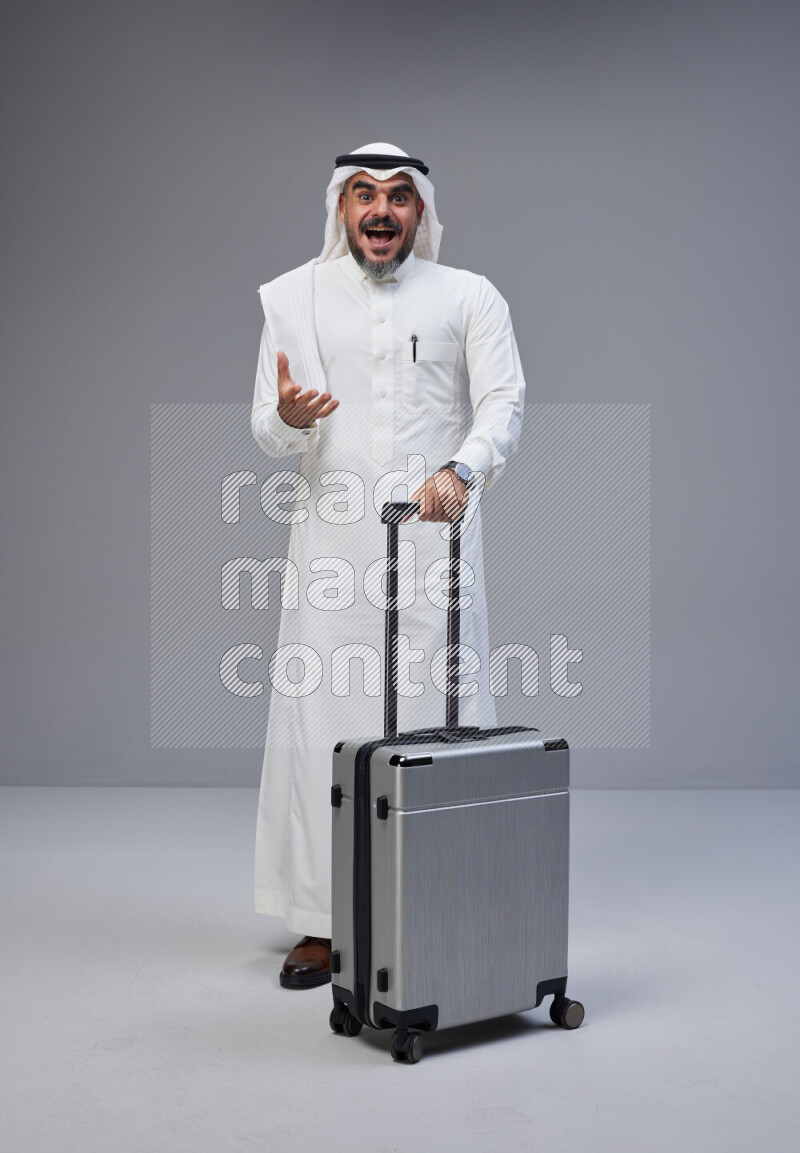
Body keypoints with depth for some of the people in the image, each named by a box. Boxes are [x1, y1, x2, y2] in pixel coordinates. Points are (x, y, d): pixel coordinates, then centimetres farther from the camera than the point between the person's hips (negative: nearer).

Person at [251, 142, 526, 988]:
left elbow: (503, 401, -3)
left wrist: (461, 470, -23)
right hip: (331, 545, 1)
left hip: (435, 540, -1)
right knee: (322, 717, -1)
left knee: (441, 717, -1)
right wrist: (287, 417, -16)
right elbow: (267, 429, 9)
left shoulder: (469, 297, 8)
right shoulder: (292, 298, 11)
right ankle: (320, 922, 9)